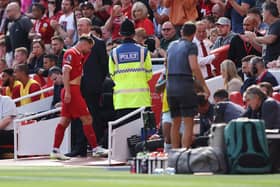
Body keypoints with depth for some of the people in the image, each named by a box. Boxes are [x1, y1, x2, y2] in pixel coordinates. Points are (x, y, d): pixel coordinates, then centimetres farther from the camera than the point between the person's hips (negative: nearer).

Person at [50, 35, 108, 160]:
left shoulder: (79, 55, 20)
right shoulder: (71, 53, -10)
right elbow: (65, 72, -17)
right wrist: (67, 91, -23)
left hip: (75, 91, 10)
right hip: (71, 90, -10)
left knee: (65, 120, 5)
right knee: (87, 118, -7)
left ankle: (55, 150, 3)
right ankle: (95, 148, -4)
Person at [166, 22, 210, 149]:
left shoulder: (172, 45, 15)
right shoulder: (191, 46, -5)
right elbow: (194, 67, -16)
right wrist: (204, 86, -13)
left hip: (170, 86, 7)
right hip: (185, 85, -7)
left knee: (175, 123, 15)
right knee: (188, 124, -6)